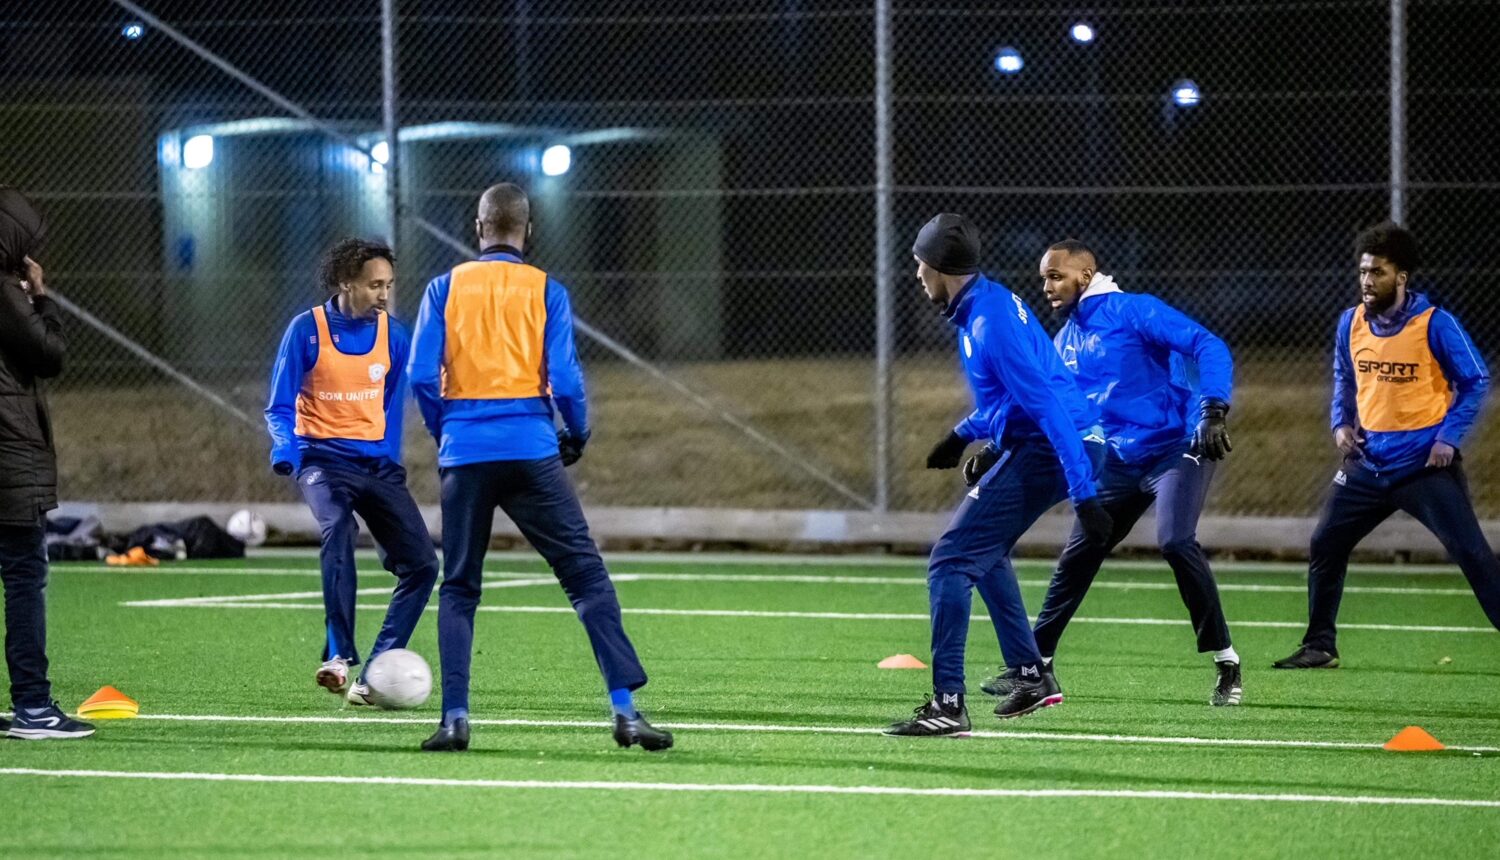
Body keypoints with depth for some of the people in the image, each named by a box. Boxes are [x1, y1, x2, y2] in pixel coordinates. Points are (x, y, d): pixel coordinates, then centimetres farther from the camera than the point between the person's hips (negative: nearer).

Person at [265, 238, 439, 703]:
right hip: (324, 456, -5)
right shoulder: (307, 330, -8)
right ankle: (339, 659, -36)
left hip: (375, 461, 5)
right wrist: (285, 450, -22)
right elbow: (280, 407, -3)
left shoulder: (392, 334, 3)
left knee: (422, 564, -6)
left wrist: (390, 464, 12)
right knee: (337, 529, -34)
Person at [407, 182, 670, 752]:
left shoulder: (445, 289, 5)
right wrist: (577, 436, 13)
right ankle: (625, 709, -8)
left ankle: (454, 719, 1)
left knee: (458, 587, 12)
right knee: (586, 574, 1)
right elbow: (564, 380, -4)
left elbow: (422, 378, -1)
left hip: (465, 452, 2)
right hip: (531, 449, -1)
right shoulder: (546, 291, 2)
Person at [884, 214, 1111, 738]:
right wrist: (965, 434, 29)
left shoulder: (991, 325, -21)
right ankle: (1031, 677, 32)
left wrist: (1082, 493, -31)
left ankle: (948, 704, -15)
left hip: (1045, 452, -11)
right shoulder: (984, 305, 12)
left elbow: (1048, 406, -27)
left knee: (950, 562, -11)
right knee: (982, 551, 28)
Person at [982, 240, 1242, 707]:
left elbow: (1209, 348, -19)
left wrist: (1212, 411, -32)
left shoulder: (1133, 311, -12)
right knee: (1077, 555, 9)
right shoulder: (1064, 343, 12)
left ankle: (1227, 665, -16)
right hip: (1121, 461, 8)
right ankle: (1036, 664, 22)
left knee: (1175, 541, -25)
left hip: (1177, 446, -8)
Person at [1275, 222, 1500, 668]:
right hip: (1369, 463, 6)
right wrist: (1341, 424, 6)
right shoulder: (1351, 323, 4)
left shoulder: (1435, 324, -12)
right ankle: (1319, 647, 20)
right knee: (1325, 545, 7)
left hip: (1426, 465, -6)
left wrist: (1449, 437, -13)